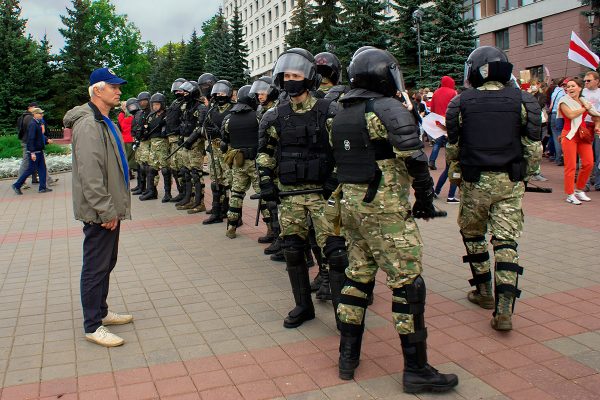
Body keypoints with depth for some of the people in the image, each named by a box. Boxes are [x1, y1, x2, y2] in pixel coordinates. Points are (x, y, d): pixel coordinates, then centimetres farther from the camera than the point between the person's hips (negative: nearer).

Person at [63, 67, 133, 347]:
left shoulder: (104, 122, 16)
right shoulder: (89, 124, -18)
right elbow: (90, 175, -24)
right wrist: (106, 212, -23)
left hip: (109, 210, 10)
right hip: (99, 213, -10)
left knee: (106, 263, 19)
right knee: (96, 267, -2)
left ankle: (101, 311, 33)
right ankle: (93, 326, 8)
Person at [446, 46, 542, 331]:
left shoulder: (461, 103, -3)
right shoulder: (523, 101, -1)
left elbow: (452, 146, 6)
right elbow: (533, 147, 2)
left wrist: (454, 173, 21)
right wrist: (527, 175, 16)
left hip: (475, 181, -1)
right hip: (510, 182, 1)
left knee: (472, 234, 19)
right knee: (506, 242, 2)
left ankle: (484, 291, 28)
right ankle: (504, 309, -5)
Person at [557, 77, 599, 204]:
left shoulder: (584, 101, 15)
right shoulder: (564, 101, -2)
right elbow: (571, 115, -18)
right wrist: (585, 108, -5)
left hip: (583, 135, 6)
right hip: (569, 135, -6)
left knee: (589, 163, -1)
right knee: (571, 166, -7)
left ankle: (579, 190, 16)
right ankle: (570, 195, 0)